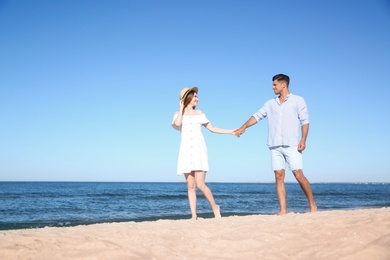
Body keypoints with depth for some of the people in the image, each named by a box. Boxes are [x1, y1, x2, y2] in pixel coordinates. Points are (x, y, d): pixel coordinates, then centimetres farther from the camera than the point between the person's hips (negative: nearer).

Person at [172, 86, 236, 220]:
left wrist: (230, 131, 14)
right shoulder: (179, 114, 10)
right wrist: (182, 108, 1)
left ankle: (215, 207, 11)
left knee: (200, 185, -10)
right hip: (186, 151, 0)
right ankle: (194, 216, 4)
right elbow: (177, 124, -12)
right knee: (191, 186, -1)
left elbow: (212, 128, 19)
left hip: (199, 150, 0)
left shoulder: (199, 113, 15)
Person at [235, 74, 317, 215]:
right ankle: (283, 210, 1)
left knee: (299, 175, -8)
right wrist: (244, 126, -4)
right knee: (279, 176, -1)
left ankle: (312, 205, 8)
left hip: (291, 145, -4)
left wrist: (303, 139, -11)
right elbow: (257, 116, 10)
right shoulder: (270, 103, 17)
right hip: (275, 146, 4)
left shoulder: (298, 101, 6)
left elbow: (305, 121, 0)